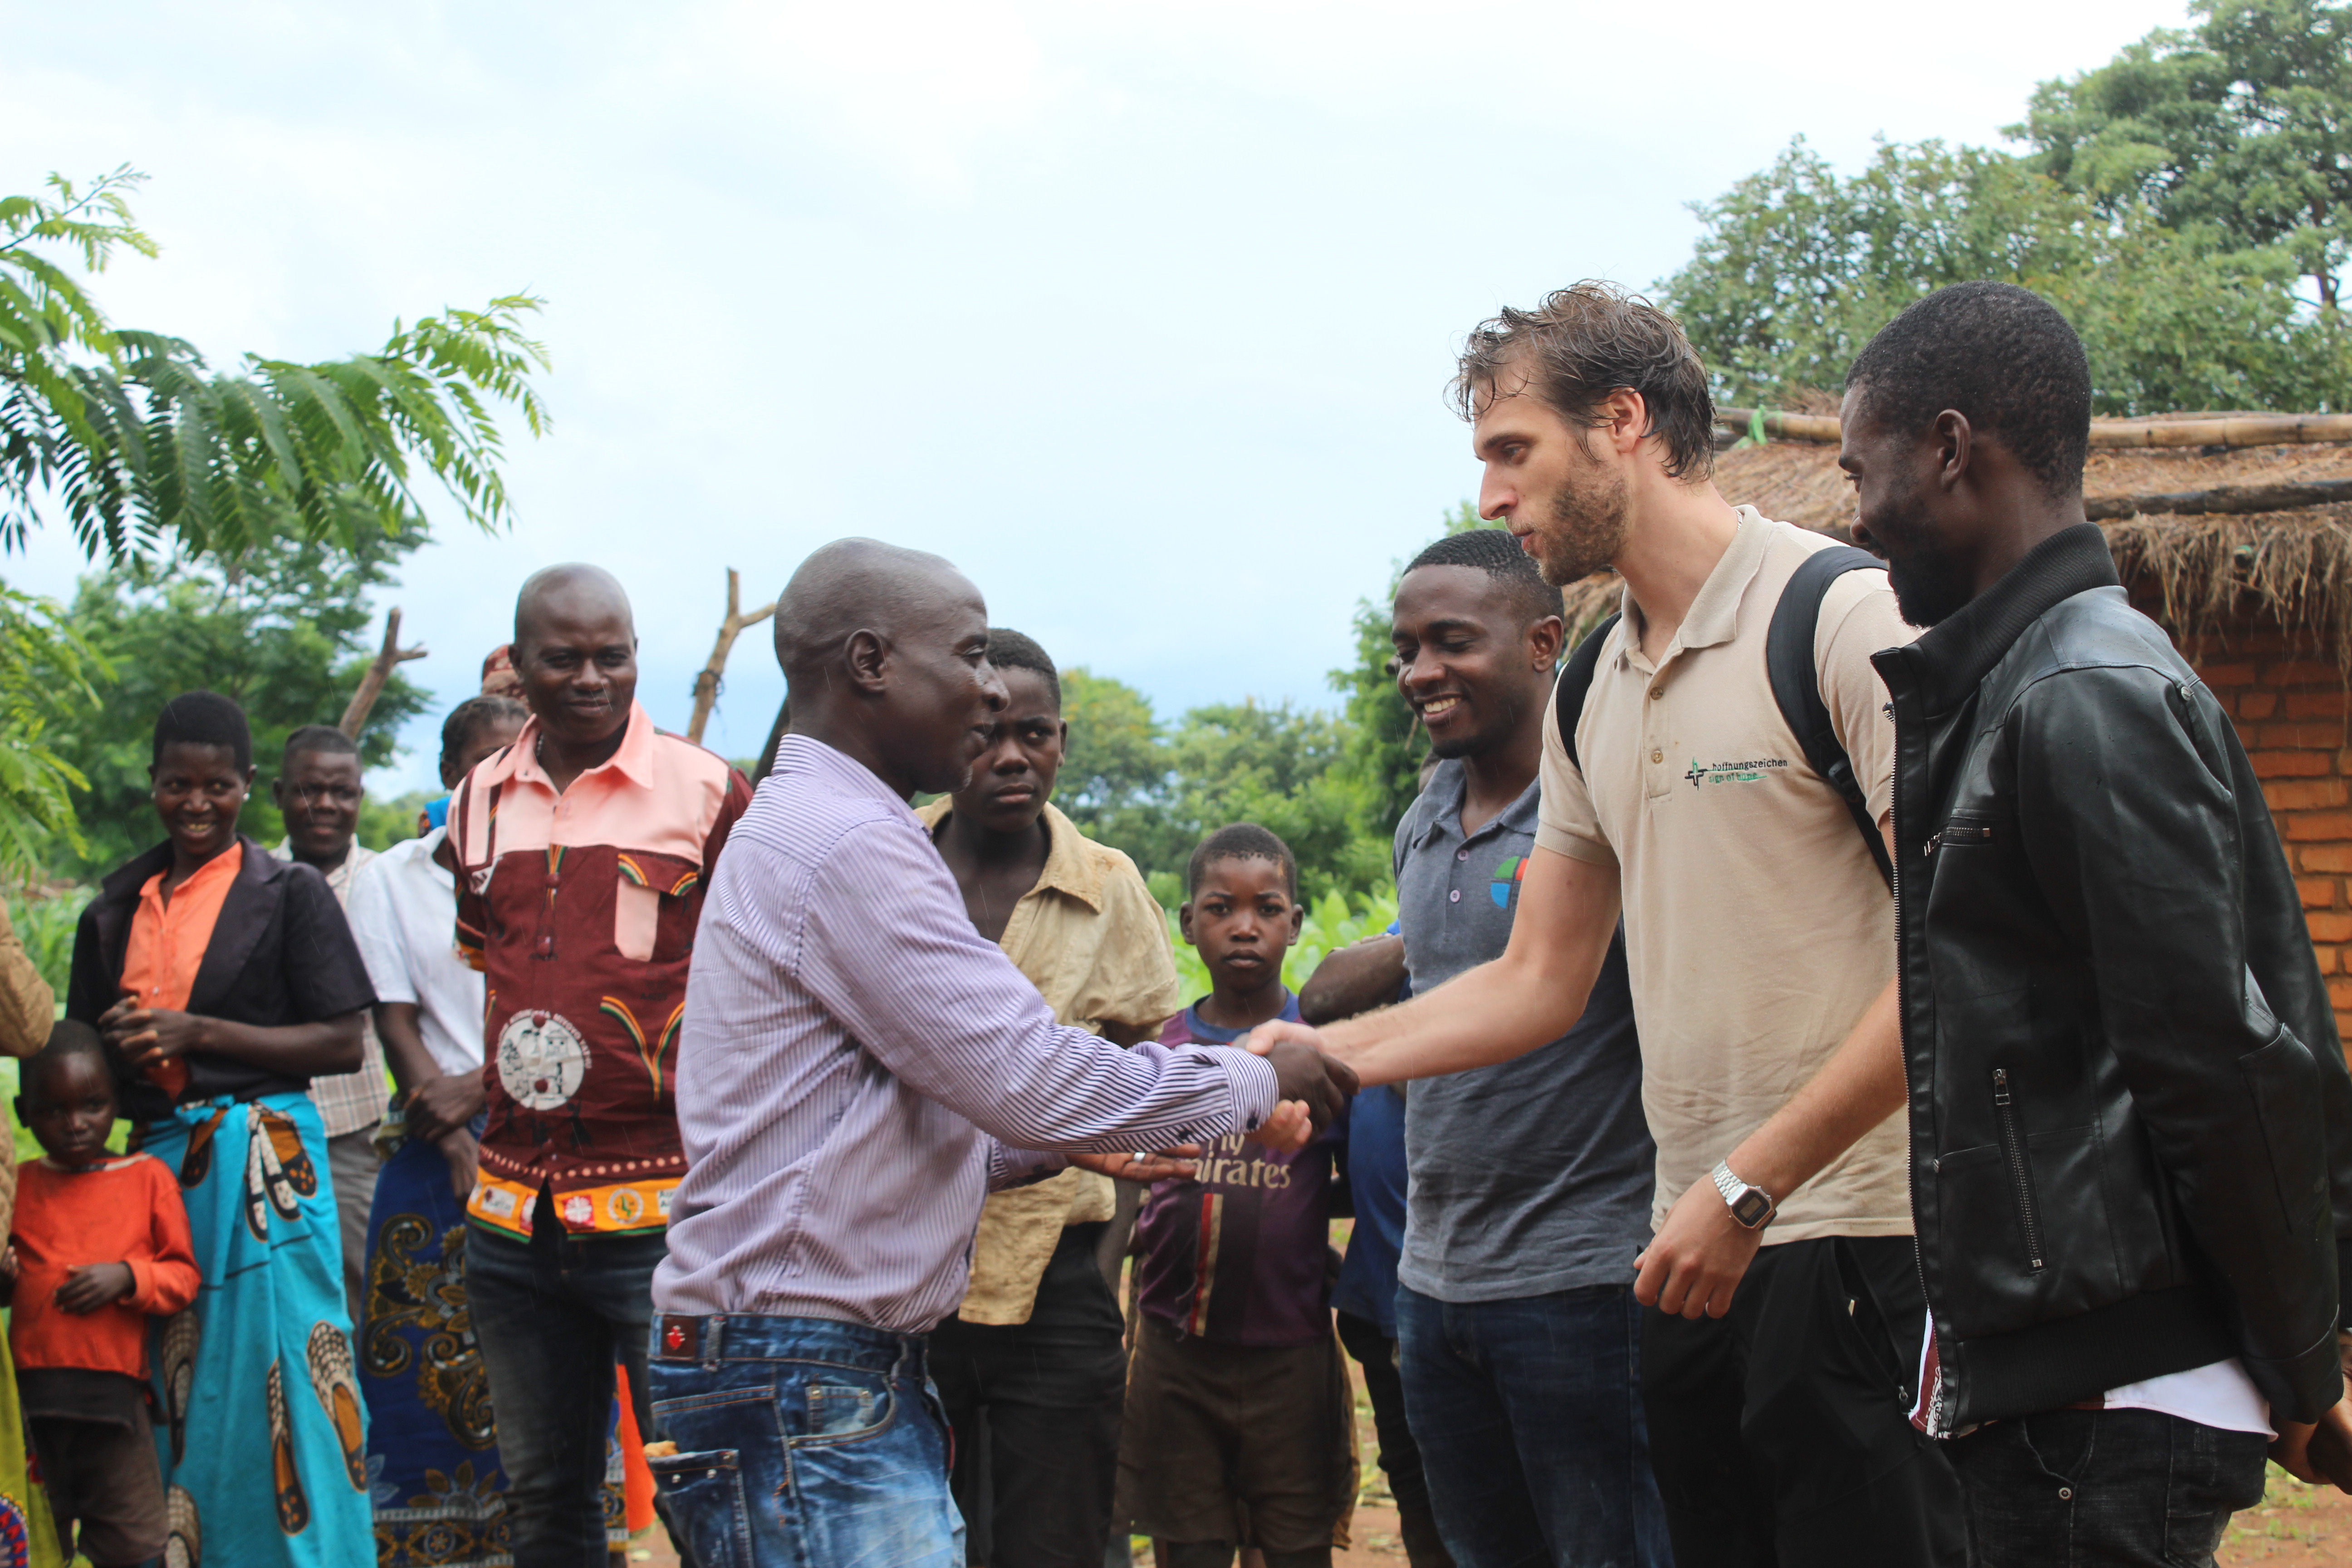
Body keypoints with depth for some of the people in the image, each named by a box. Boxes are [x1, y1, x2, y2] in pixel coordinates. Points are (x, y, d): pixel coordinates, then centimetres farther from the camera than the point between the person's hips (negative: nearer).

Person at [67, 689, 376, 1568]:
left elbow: (343, 1044, -5)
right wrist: (120, 1042, -1)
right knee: (174, 1384, 5)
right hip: (155, 1159, 5)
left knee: (275, 1367, -8)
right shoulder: (118, 907, 15)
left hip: (261, 1156, -5)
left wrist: (197, 1033, -11)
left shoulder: (289, 893, 0)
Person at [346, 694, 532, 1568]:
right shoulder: (394, 880, 8)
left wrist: (479, 1086, -12)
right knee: (428, 1363, -3)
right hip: (439, 1157, 0)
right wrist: (451, 1134, -10)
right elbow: (395, 1021, 2)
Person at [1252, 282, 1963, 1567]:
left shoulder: (1844, 615, -10)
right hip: (1697, 1243, 8)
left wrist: (1748, 1185, -18)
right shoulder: (1593, 693, 16)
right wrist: (1325, 1053, 9)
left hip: (1861, 1230, -7)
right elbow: (1540, 981, 21)